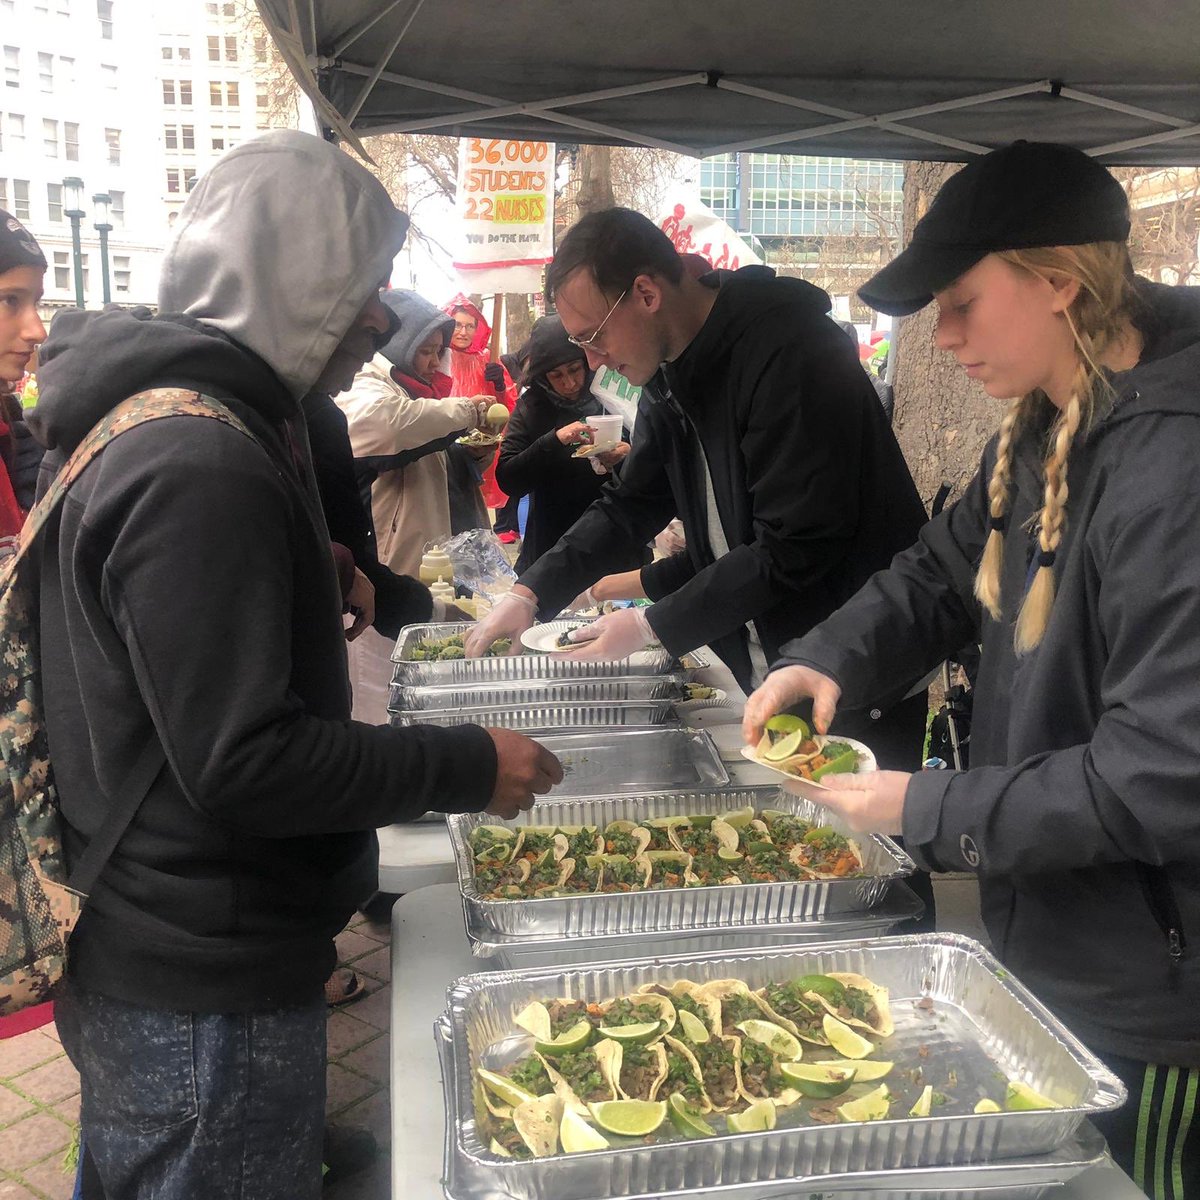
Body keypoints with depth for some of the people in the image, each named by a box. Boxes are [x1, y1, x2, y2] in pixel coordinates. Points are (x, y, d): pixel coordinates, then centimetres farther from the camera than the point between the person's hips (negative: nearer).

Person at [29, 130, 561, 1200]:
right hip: (200, 991, -10)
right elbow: (241, 764, -27)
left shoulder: (169, 416, 8)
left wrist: (314, 583, 17)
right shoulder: (200, 466, -26)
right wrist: (467, 768, -19)